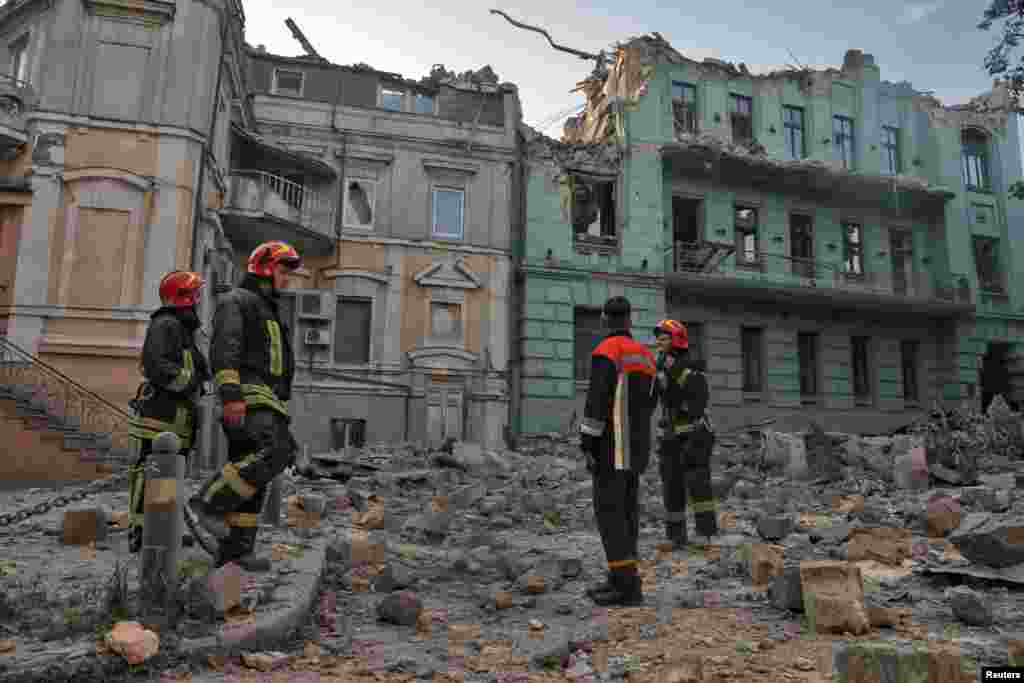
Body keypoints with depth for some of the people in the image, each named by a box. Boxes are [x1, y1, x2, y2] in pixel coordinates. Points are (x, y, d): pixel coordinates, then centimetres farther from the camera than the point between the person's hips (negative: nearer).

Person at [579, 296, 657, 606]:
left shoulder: (606, 351, -12)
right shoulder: (645, 355, 15)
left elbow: (596, 400, -19)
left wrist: (587, 442, -17)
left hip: (612, 445, -8)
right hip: (636, 446, 8)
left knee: (609, 511, -6)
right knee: (625, 510, 11)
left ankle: (626, 585, -7)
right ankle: (622, 579, 15)